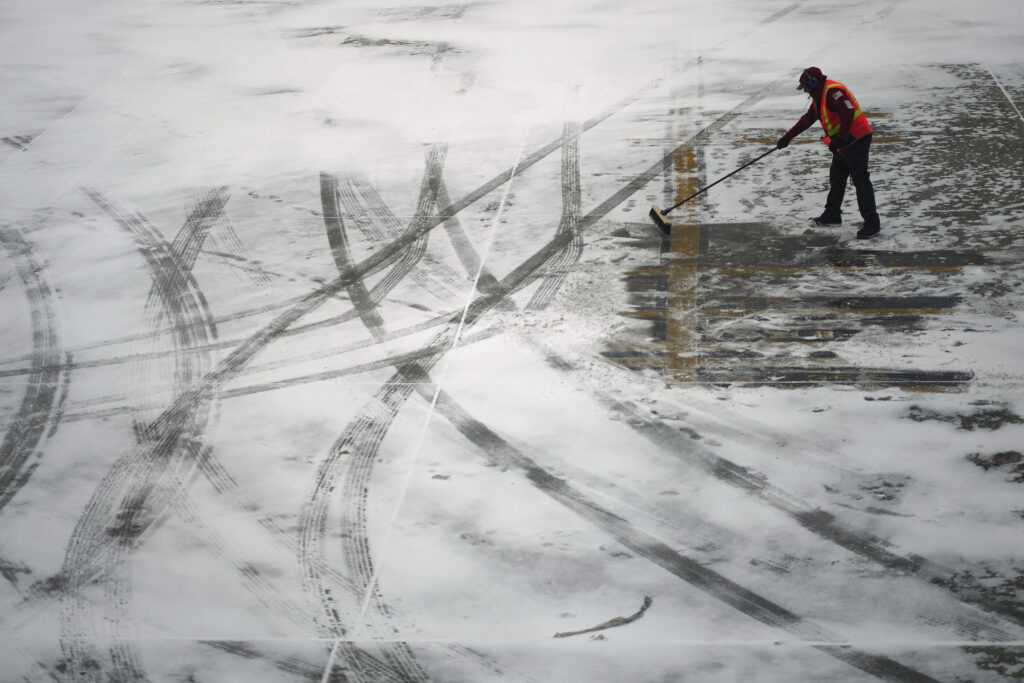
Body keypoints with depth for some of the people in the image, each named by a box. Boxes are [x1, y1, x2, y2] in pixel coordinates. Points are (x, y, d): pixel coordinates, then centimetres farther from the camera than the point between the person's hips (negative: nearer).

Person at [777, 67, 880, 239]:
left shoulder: (833, 91, -17)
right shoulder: (820, 96, 17)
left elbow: (847, 113, -28)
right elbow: (807, 119, 27)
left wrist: (838, 139, -25)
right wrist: (788, 136, 28)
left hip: (856, 139, -11)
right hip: (843, 142, 11)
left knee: (860, 180, -11)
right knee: (836, 178, 19)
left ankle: (871, 223, -11)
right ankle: (832, 215, 32)